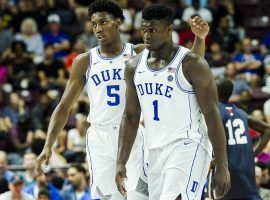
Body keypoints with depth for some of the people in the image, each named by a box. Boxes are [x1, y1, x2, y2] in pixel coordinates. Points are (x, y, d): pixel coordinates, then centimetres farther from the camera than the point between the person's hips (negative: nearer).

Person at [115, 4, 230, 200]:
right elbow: (130, 117, 14)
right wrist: (121, 162, 6)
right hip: (156, 152, 7)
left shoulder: (192, 64, -10)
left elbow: (212, 115, -10)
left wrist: (222, 166, -14)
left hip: (188, 146, -7)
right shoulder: (134, 66, 8)